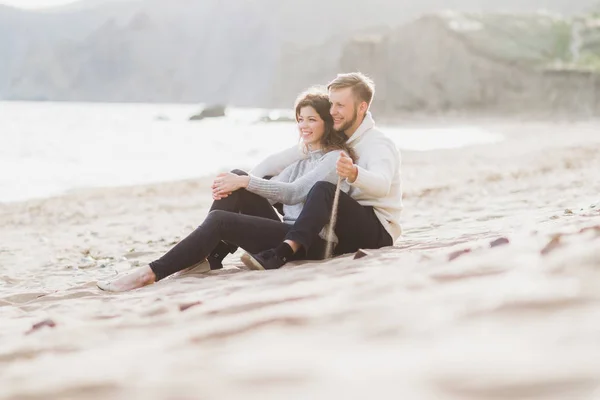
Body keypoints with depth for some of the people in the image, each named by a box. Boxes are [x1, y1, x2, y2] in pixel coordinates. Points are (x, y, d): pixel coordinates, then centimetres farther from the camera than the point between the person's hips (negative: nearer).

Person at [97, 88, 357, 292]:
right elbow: (271, 191, 10)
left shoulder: (337, 157, -1)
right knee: (237, 175, -10)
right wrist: (234, 186, -10)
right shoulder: (303, 158, 24)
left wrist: (244, 182, -19)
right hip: (287, 233, 8)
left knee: (219, 220, -24)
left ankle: (150, 274, -26)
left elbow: (293, 192, -15)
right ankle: (207, 257, -14)